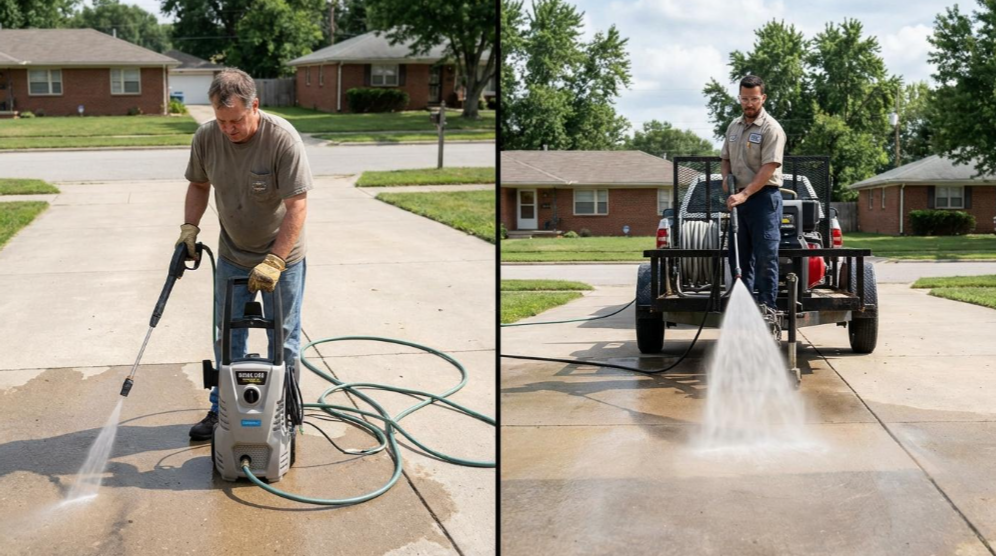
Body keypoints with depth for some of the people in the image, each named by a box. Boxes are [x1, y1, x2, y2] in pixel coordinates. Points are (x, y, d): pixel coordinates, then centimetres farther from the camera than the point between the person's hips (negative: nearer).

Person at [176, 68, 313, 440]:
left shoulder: (283, 139, -26)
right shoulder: (206, 137, -10)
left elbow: (297, 205, -27)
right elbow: (199, 185, 7)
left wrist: (274, 261, -31)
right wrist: (189, 227, -7)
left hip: (281, 258, -4)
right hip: (232, 256, 5)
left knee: (283, 340, 6)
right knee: (227, 338, 12)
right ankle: (223, 409, 25)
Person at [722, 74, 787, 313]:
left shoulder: (771, 128, -9)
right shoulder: (734, 127, 14)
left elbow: (768, 168, -17)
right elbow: (726, 158, 25)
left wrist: (745, 194, -24)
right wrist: (726, 177, 3)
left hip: (763, 197, -7)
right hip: (738, 198, 7)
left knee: (766, 255, -6)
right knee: (739, 254, 11)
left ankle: (766, 305, -3)